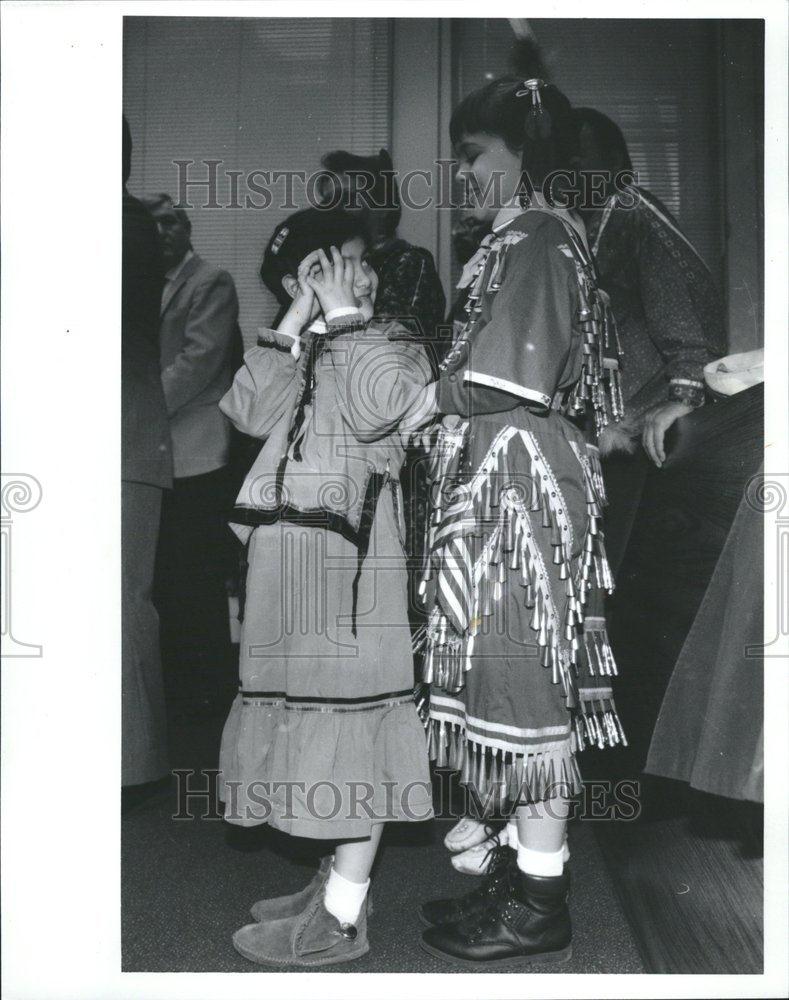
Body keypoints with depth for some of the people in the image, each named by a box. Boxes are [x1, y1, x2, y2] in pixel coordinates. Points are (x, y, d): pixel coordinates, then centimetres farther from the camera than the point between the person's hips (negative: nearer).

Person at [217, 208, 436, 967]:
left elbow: (377, 411, -19)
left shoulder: (392, 343, 2)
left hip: (354, 553, -7)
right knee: (310, 712, 12)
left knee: (352, 710, -5)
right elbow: (249, 413, 1)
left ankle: (340, 918, 3)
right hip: (292, 559, 7)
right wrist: (294, 326, 0)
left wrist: (345, 318, -8)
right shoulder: (296, 354, 18)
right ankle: (337, 881, 26)